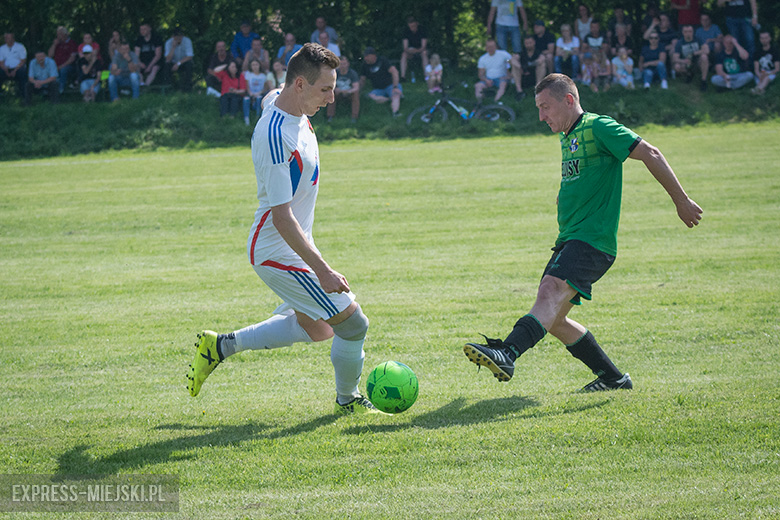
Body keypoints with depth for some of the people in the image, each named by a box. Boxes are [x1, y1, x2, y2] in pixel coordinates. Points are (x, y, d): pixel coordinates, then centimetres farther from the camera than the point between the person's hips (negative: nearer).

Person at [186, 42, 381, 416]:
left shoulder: (280, 101, -1)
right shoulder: (276, 137, -30)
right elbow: (281, 217, -29)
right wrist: (323, 270, -29)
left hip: (296, 245, 10)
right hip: (280, 254, -10)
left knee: (315, 328, 22)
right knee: (353, 325, -3)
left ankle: (220, 346, 27)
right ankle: (348, 400, 21)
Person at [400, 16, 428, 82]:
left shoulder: (422, 29, -17)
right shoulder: (406, 30, -13)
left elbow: (423, 46, -22)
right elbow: (405, 47, -18)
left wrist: (417, 51, -44)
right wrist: (409, 51, -42)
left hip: (420, 49, -1)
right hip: (410, 50, 1)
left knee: (424, 53, -35)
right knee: (404, 54, -30)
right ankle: (403, 76, -36)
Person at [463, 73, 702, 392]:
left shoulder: (598, 128, -8)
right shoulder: (567, 137, 19)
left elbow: (650, 155, -12)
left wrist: (681, 201, -12)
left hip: (594, 242, -10)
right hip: (569, 240, 10)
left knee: (550, 291, -30)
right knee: (553, 319, 7)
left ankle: (507, 355, -50)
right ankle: (612, 378, 18)